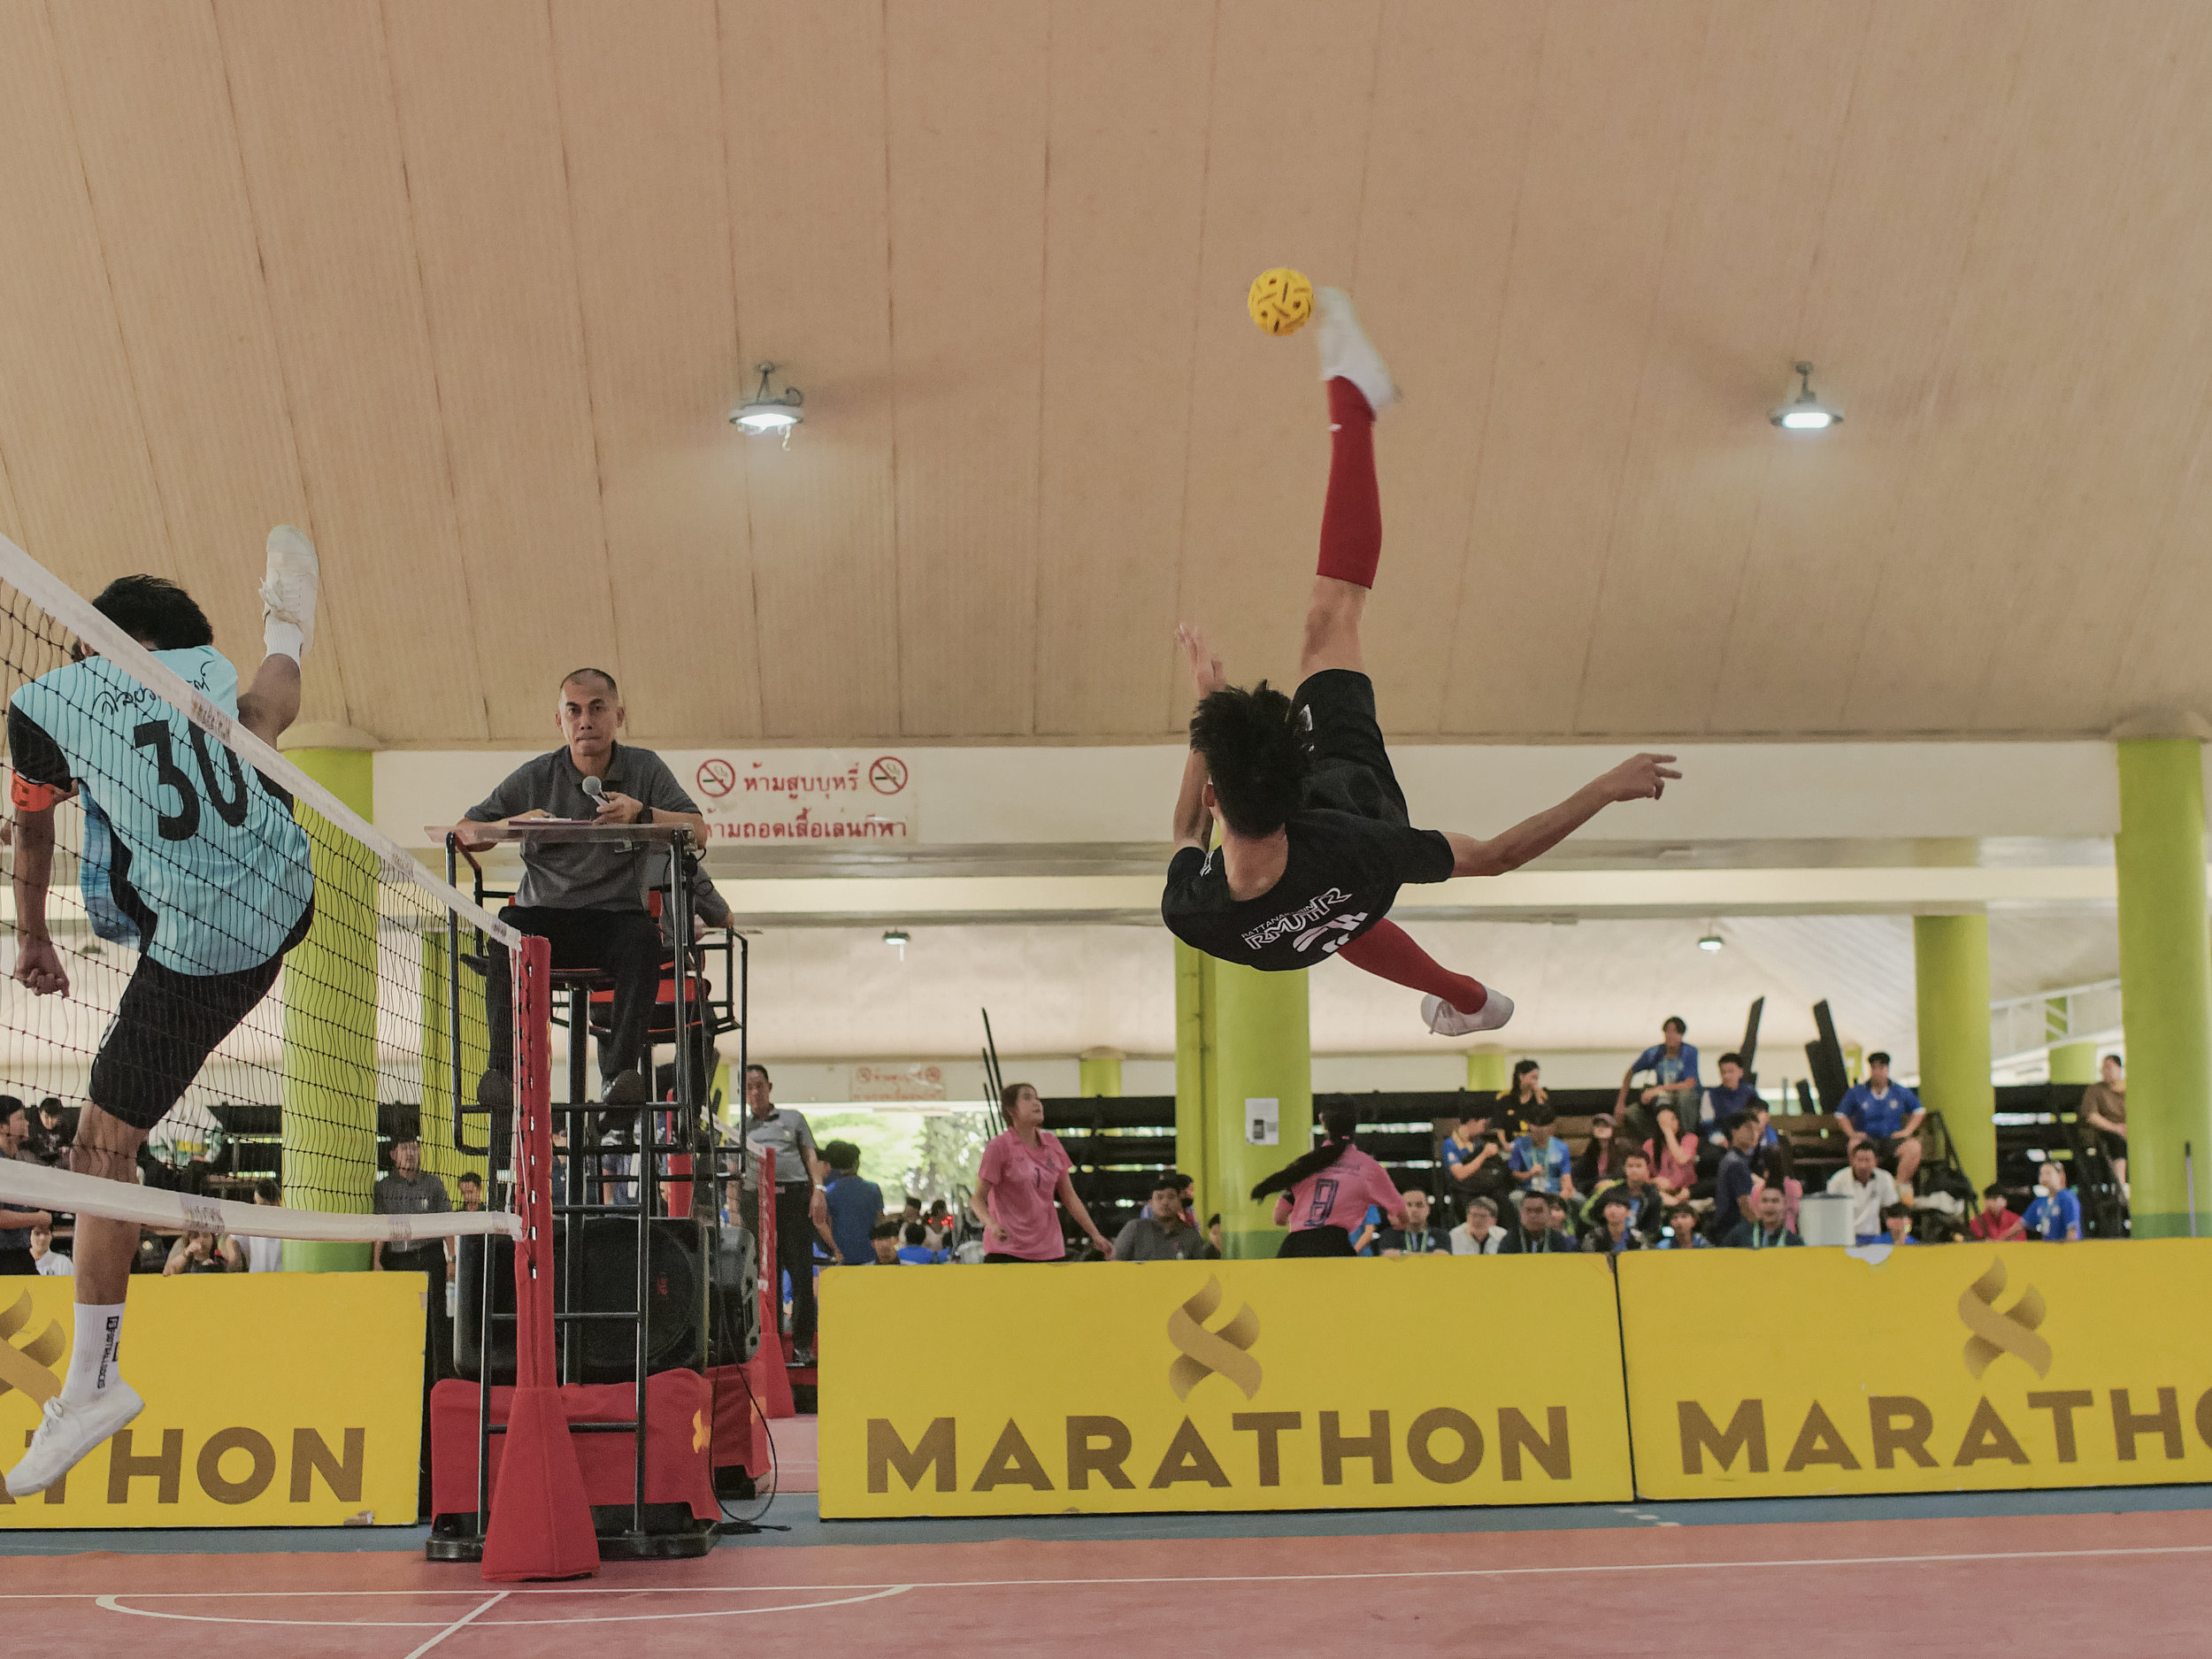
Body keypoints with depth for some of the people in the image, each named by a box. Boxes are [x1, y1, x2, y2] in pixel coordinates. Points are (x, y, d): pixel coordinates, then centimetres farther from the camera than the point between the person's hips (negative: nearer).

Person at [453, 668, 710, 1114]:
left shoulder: (645, 768, 6)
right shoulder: (534, 777, 7)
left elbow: (698, 830, -5)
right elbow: (464, 832, 5)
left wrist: (642, 814, -23)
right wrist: (515, 824, -15)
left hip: (616, 916, 0)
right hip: (546, 914, 1)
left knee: (643, 937, -34)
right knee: (507, 927, -32)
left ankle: (619, 1070, -39)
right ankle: (504, 1069, -36)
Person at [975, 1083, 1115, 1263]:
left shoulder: (1052, 1144, 10)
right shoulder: (1000, 1147, -5)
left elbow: (1069, 1197, 15)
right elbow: (978, 1198, -5)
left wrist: (1095, 1235, 10)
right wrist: (991, 1224, -25)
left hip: (1050, 1250, 5)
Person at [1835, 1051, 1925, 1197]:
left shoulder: (1900, 1091, 12)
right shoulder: (1856, 1092, 9)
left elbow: (1919, 1111, 20)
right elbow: (1841, 1115, 13)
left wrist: (1907, 1131, 5)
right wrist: (1852, 1133, -4)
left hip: (1892, 1139, 1)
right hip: (1866, 1138, -1)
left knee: (1914, 1147, -31)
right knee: (1855, 1145, -38)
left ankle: (1901, 1185, -23)